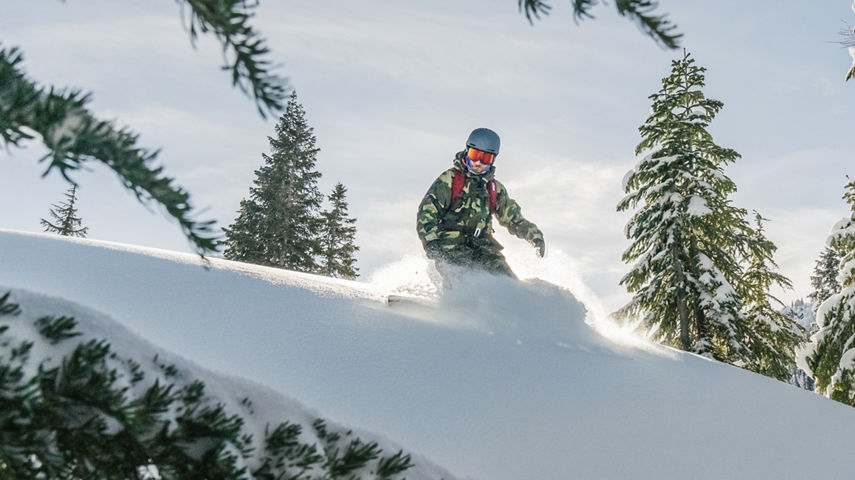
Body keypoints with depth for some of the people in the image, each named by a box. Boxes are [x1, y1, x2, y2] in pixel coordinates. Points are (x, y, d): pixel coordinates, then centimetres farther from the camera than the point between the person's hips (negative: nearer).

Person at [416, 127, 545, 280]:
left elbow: (513, 219, 26)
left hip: (481, 244, 4)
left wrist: (534, 235, 10)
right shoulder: (450, 179, 3)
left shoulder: (495, 188, 17)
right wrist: (431, 240, -20)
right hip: (450, 245, -4)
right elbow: (426, 211, -5)